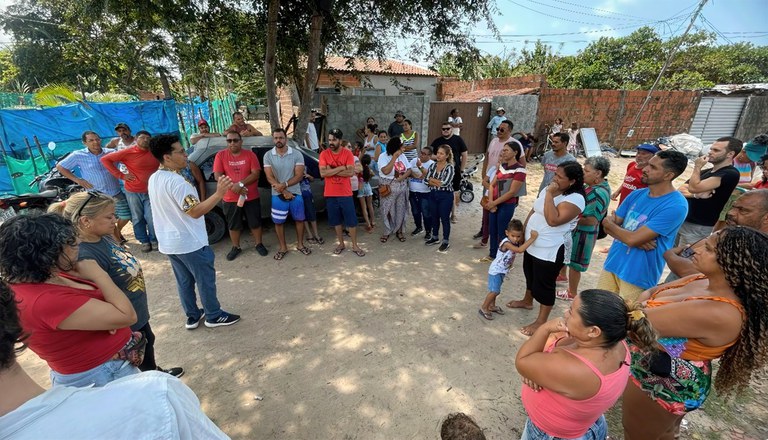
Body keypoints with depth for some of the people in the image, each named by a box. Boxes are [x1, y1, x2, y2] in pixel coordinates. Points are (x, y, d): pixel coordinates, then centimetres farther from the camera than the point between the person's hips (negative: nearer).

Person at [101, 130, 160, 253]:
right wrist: (120, 175, -9)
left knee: (152, 218, -2)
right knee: (137, 218, 8)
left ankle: (154, 240, 17)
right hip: (133, 191, -1)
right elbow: (105, 159, -3)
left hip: (151, 191, 1)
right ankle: (144, 241, 21)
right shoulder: (127, 152, -7)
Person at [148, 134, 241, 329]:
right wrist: (219, 193, -36)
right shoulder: (176, 181, -24)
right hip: (190, 243, -9)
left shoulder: (153, 179, 7)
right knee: (206, 279, 7)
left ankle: (192, 316, 32)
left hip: (168, 243, 9)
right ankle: (214, 316, 20)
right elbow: (195, 211, -30)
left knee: (184, 281, 19)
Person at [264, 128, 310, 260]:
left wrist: (284, 185, -23)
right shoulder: (268, 155, -4)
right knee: (278, 222, 7)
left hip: (295, 193, 0)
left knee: (299, 219, 10)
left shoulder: (297, 154, -6)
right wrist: (284, 191, -16)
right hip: (278, 195, 0)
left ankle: (300, 244, 28)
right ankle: (283, 248, 23)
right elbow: (269, 177, -8)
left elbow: (299, 175, -10)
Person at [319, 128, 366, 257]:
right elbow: (323, 173, -14)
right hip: (330, 194, 2)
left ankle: (355, 246, 18)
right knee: (336, 221, 13)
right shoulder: (324, 154, -2)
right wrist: (340, 168, -16)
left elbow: (351, 172, -16)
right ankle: (341, 244, 29)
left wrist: (331, 171, -15)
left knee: (351, 221, 4)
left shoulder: (348, 153, -5)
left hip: (346, 193, -1)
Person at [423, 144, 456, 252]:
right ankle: (435, 237, 33)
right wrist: (438, 183, -15)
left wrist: (431, 179, -10)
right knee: (434, 217, 16)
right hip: (433, 195, 5)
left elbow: (445, 183, -21)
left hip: (445, 196, -5)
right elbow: (426, 180, -2)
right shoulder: (433, 165, 5)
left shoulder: (449, 167, -11)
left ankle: (446, 241, 16)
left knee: (445, 218, 3)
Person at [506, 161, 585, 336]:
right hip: (531, 244, 8)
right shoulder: (548, 189, 6)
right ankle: (527, 301, 50)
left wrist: (549, 194, -28)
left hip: (549, 251, -8)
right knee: (530, 276, 26)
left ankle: (541, 322, 21)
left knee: (543, 285, 4)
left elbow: (553, 220, -32)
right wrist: (523, 232, 13)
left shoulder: (575, 198, -20)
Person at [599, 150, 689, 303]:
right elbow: (608, 225, 2)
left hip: (637, 276, -6)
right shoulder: (637, 194, 4)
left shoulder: (675, 206, -18)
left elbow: (632, 239, -24)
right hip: (612, 264, 6)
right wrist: (638, 240, -16)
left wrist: (610, 224, -5)